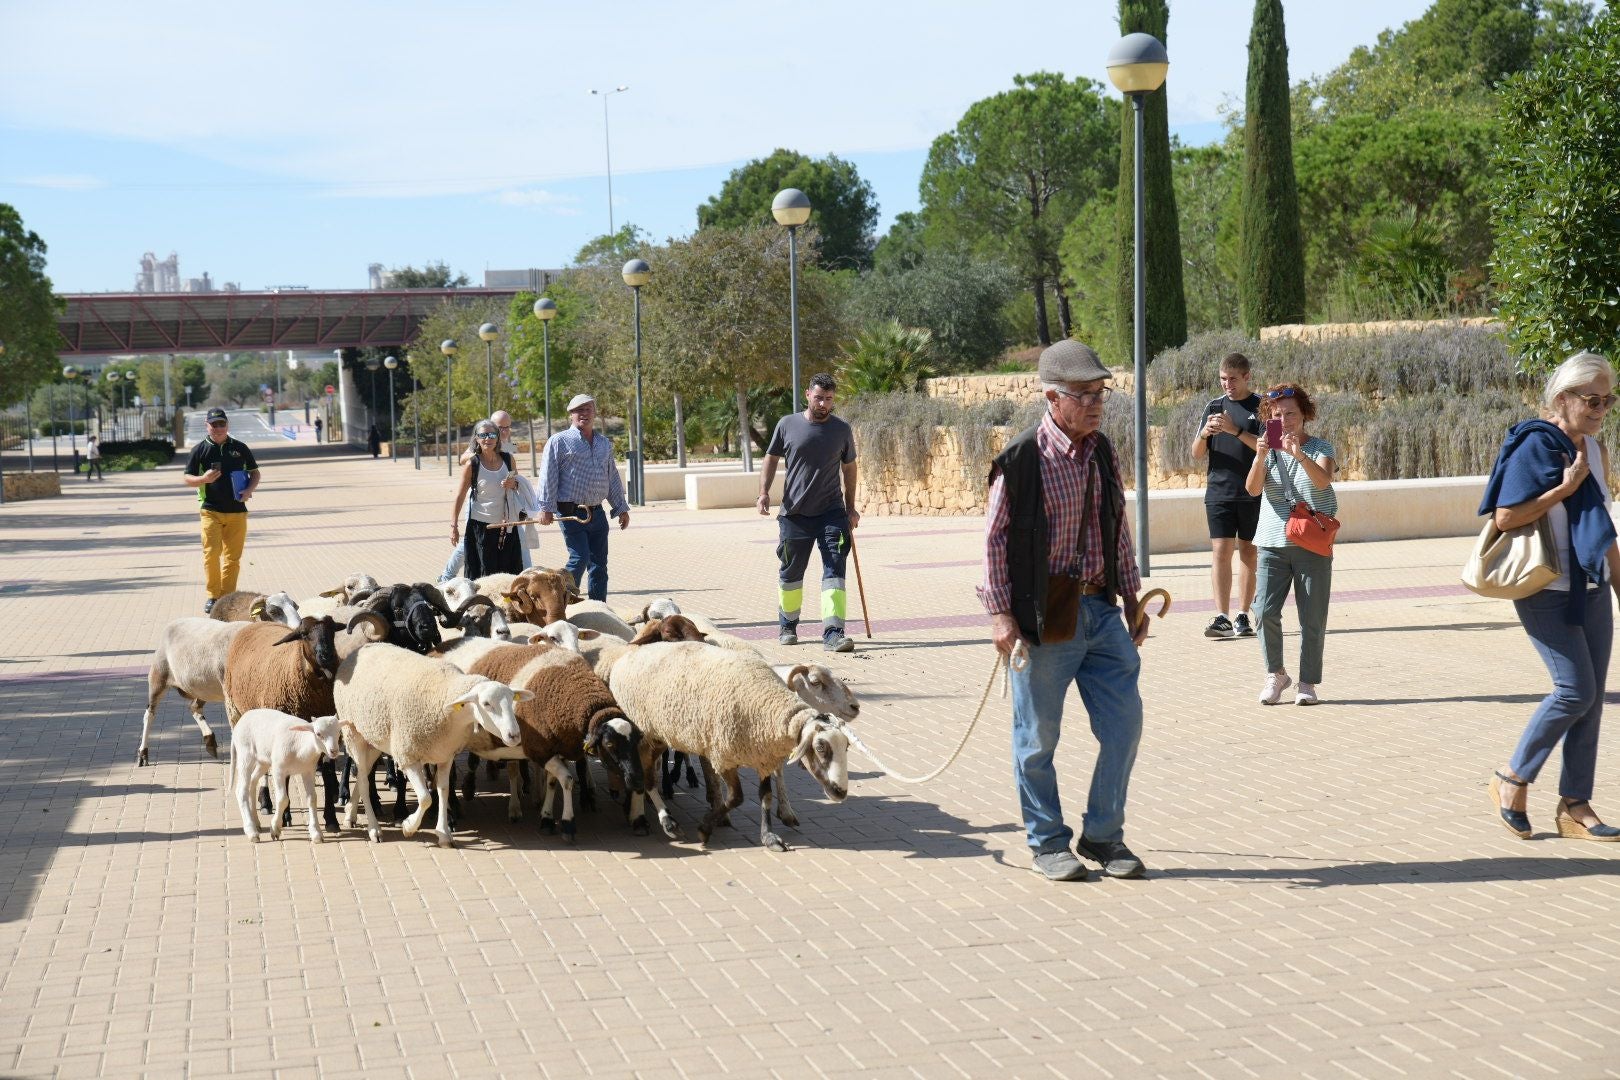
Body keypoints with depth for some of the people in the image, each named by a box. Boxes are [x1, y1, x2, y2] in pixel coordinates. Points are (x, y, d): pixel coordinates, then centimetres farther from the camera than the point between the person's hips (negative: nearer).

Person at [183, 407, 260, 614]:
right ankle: (213, 596, -2)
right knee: (211, 553, -12)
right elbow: (186, 478, 5)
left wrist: (249, 489, -3)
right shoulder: (200, 450, 4)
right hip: (210, 510, -2)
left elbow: (255, 472, 17)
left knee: (233, 557, 3)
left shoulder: (240, 448, 10)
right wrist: (204, 479, -16)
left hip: (237, 511, 2)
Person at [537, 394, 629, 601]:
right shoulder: (559, 442, -3)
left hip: (597, 513, 6)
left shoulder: (605, 444, 16)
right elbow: (548, 477, -8)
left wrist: (621, 508, 19)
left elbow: (613, 478, 21)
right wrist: (546, 508, -14)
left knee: (599, 564, 6)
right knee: (580, 559, -13)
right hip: (571, 513, -6)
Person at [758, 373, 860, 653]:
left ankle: (833, 634, -17)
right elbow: (772, 458, 8)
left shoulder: (842, 430, 3)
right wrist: (764, 491, -6)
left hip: (832, 512, 0)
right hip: (794, 513, 0)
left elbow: (849, 467, 14)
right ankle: (787, 626, 32)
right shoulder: (787, 425, 0)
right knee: (790, 573, 11)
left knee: (834, 571, -12)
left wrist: (850, 507, 14)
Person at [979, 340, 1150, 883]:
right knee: (1038, 737, 4)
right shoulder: (1021, 459, -11)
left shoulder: (1103, 453, 8)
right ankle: (1048, 842, 20)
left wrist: (1132, 598, 15)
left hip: (1100, 609, 6)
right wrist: (1000, 612, -11)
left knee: (1124, 722, 4)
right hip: (1045, 616, -6)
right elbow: (995, 538, -7)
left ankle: (1103, 834, 20)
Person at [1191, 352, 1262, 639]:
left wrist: (1236, 430, -20)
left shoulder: (1262, 406, 2)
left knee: (1248, 553, 4)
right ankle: (1222, 617, -11)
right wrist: (1205, 433, -12)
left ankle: (1243, 616, 9)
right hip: (1219, 492, 2)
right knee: (1220, 552, -7)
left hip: (1253, 493, -2)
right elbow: (1197, 454, 9)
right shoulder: (1214, 406, 10)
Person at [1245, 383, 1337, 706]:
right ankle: (1275, 674, 8)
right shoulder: (1268, 450, 10)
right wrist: (1260, 458, -23)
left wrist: (1299, 454, -36)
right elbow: (1253, 488, -5)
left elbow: (1323, 480, -20)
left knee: (1312, 619, -1)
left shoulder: (1320, 448, 2)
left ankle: (1307, 683, 10)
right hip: (1272, 543, 2)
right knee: (1265, 610, -10)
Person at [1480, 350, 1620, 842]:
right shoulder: (1535, 445, -12)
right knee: (1575, 689, -12)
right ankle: (1511, 780, 6)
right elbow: (1505, 517, -18)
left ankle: (1575, 807, 11)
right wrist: (1565, 488, -18)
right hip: (1546, 592, -7)